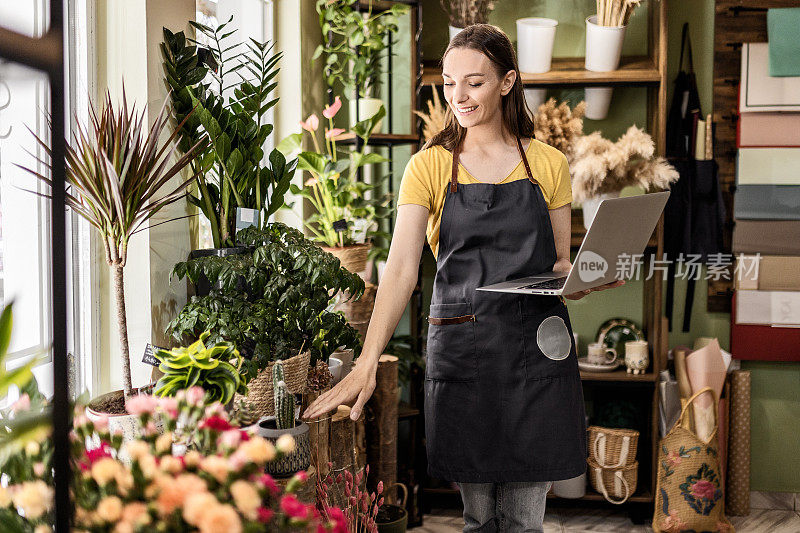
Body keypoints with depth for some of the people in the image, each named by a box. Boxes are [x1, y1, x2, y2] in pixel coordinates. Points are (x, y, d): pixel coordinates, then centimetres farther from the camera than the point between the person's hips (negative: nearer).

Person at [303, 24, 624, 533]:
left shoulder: (548, 164, 6)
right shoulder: (430, 167, 2)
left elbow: (560, 264, 12)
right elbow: (401, 268, -10)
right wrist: (367, 363, -22)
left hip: (537, 348, 1)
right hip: (460, 347, 0)